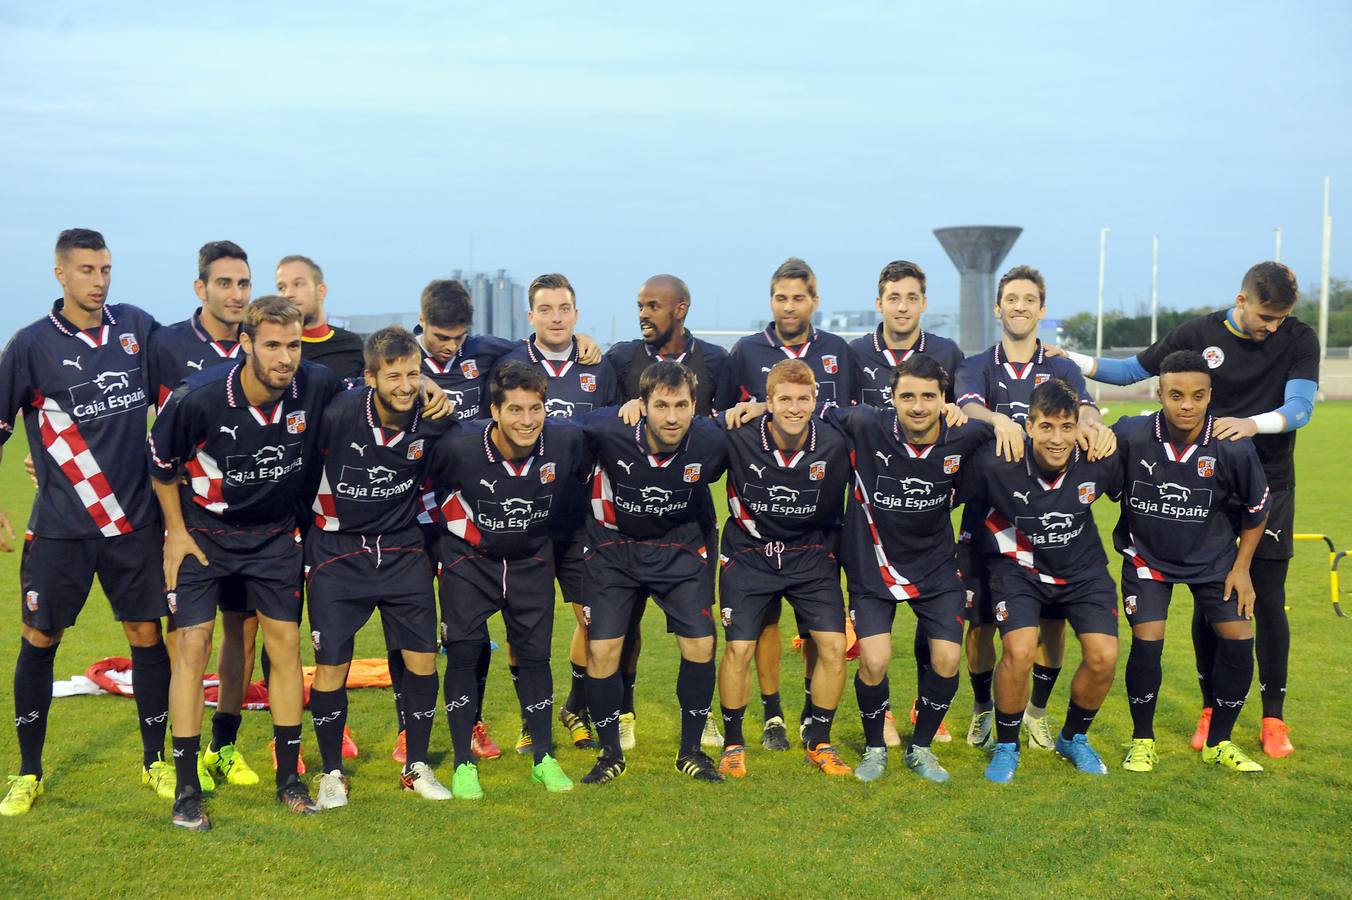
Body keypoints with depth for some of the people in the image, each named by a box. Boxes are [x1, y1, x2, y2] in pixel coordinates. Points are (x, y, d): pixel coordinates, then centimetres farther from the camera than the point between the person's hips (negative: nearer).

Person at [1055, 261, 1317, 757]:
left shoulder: (1300, 340, -4)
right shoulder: (1200, 334, -3)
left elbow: (1300, 407, -15)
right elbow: (1133, 370, 5)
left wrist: (1254, 423, -35)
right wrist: (1070, 360, -7)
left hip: (1270, 489, 0)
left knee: (1268, 601, 0)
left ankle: (1273, 717, 13)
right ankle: (1211, 709, 18)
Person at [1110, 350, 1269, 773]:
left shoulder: (1234, 448, -20)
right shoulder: (1129, 436, -24)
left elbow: (1256, 509, -3)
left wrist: (1241, 567, -1)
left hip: (1212, 559, 2)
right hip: (1147, 555, -1)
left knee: (1239, 640, -5)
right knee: (1147, 643, -12)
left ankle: (1219, 742, 17)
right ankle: (1142, 740, 12)